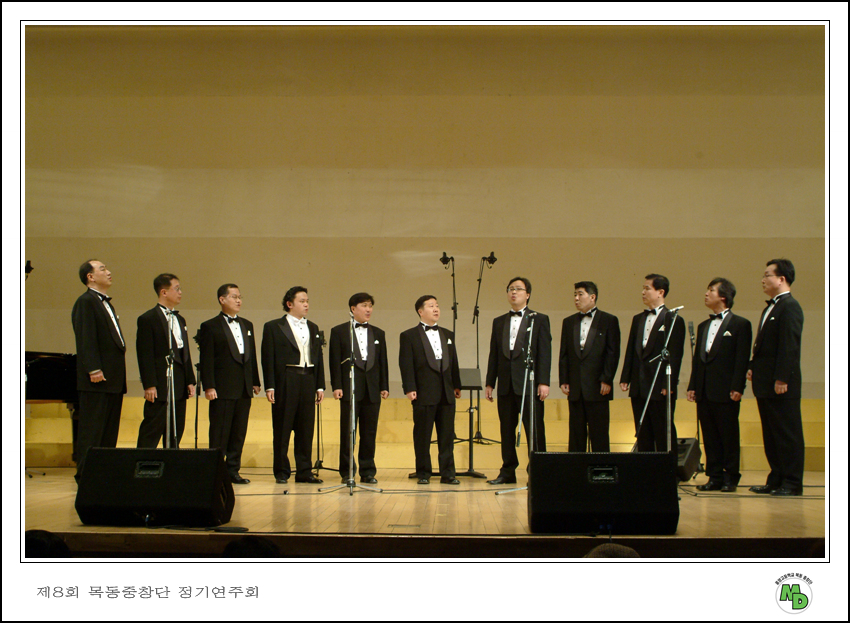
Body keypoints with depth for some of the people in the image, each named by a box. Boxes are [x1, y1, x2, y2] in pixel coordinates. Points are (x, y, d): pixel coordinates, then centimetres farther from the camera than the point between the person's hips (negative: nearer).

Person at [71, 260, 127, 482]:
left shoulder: (106, 303, 21)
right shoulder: (86, 302, -8)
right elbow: (86, 339, -16)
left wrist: (120, 372, 14)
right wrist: (93, 369, -23)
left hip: (114, 379, 9)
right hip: (97, 380, -9)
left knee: (110, 431, 10)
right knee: (92, 429, -7)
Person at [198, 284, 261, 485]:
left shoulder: (247, 325, 17)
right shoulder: (210, 326, -3)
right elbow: (206, 360, -7)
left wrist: (255, 382, 12)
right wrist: (208, 386, -14)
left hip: (244, 389, 6)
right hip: (223, 389, -6)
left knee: (239, 433, 8)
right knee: (220, 433, -2)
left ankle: (233, 470, 15)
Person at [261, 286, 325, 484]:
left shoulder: (313, 328, 17)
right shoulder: (274, 327, 2)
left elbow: (318, 358, 16)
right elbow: (268, 358, -3)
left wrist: (320, 386, 9)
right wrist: (269, 386, -10)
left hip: (308, 380, 5)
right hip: (285, 381, -4)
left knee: (306, 429, 6)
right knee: (282, 429, 0)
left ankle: (304, 471, 12)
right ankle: (282, 472, 7)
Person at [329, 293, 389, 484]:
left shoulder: (378, 334, 16)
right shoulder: (339, 331, 4)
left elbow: (382, 362, 14)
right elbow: (335, 361, -1)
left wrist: (384, 386, 6)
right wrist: (337, 386, -9)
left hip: (372, 389, 3)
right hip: (349, 389, -3)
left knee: (370, 432, 4)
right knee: (347, 431, -1)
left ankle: (368, 471, 11)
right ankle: (347, 472, 6)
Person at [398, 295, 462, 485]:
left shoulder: (448, 335, 17)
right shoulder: (409, 336, 2)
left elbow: (453, 361, 16)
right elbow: (406, 364, -5)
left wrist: (456, 385, 9)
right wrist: (410, 388, -13)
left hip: (446, 393, 4)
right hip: (424, 393, -4)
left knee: (447, 436, 5)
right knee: (422, 436, 1)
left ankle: (447, 473, 10)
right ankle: (423, 473, 9)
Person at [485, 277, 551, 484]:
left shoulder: (539, 320, 5)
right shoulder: (499, 322, 17)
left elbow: (545, 353, -2)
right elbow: (494, 355, 15)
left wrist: (544, 382, -11)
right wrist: (489, 383, 8)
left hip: (530, 384, -4)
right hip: (506, 384, 4)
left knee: (534, 430, -4)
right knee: (506, 430, 6)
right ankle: (508, 471, 12)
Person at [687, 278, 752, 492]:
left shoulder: (740, 324, -2)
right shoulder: (703, 326, 19)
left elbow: (742, 359, -8)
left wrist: (737, 388, -15)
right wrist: (692, 386, 10)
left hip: (726, 392, -6)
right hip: (704, 392, 7)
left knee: (729, 437, 0)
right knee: (710, 437, 7)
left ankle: (730, 478, 6)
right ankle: (715, 477, 13)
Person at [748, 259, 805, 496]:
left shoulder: (790, 307, -13)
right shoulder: (771, 307, 18)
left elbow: (790, 346, -19)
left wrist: (781, 379, -22)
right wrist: (753, 367, 11)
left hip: (782, 385, -10)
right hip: (766, 384, 10)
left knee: (788, 434, -3)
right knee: (771, 434, 13)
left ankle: (792, 483, 2)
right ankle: (776, 480, 19)